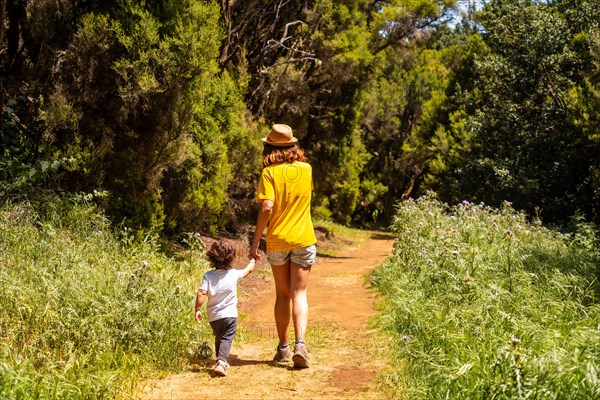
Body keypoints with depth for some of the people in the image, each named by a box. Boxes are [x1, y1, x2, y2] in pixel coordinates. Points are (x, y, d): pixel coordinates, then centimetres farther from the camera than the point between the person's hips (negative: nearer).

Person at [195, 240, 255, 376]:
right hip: (229, 314, -2)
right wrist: (253, 260, 34)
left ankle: (221, 362, 32)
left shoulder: (208, 276, -5)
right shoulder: (234, 274, -4)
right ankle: (221, 362, -23)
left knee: (219, 339, 22)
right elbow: (248, 269, 15)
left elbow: (201, 293, -14)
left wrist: (198, 309, -5)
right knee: (226, 339, -3)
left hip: (213, 316, 3)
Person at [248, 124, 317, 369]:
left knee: (282, 295, 12)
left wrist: (255, 240, -12)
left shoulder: (270, 173, -8)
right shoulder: (306, 169, 4)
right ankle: (300, 344, -17)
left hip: (277, 240, -1)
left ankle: (283, 348, 19)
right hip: (303, 239, 1)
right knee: (299, 294, 1)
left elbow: (267, 207, -18)